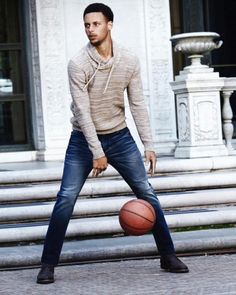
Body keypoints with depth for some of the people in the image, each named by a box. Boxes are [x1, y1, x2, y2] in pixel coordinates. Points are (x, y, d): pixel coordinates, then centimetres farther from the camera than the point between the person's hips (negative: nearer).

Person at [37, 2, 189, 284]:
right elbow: (82, 111, -19)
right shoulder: (78, 64, -15)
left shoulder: (129, 61, -6)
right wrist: (96, 152, -22)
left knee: (147, 193, 0)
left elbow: (138, 105, -3)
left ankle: (168, 256, 11)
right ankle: (48, 264, 0)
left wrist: (149, 145, -8)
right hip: (84, 139, -2)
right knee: (66, 199, -9)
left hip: (119, 136, 3)